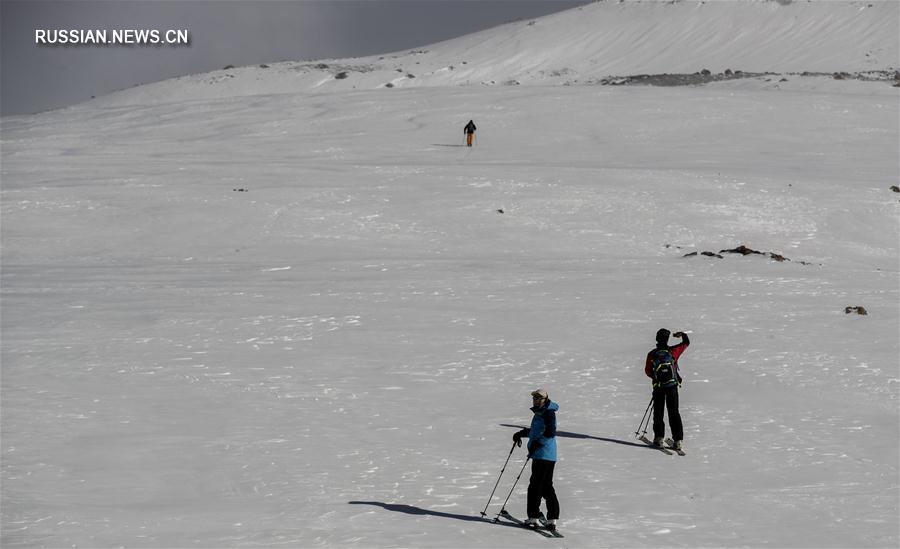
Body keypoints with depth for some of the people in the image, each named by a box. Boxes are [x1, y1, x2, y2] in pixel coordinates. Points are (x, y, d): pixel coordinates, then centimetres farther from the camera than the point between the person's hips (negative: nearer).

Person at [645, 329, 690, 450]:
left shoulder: (652, 355, -6)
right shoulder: (673, 351, -7)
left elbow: (648, 371, 3)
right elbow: (686, 343, 8)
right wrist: (682, 334, 26)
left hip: (658, 387, 0)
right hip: (672, 386, 0)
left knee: (658, 413, 10)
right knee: (674, 413, 5)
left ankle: (659, 437, 3)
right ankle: (678, 440, 0)